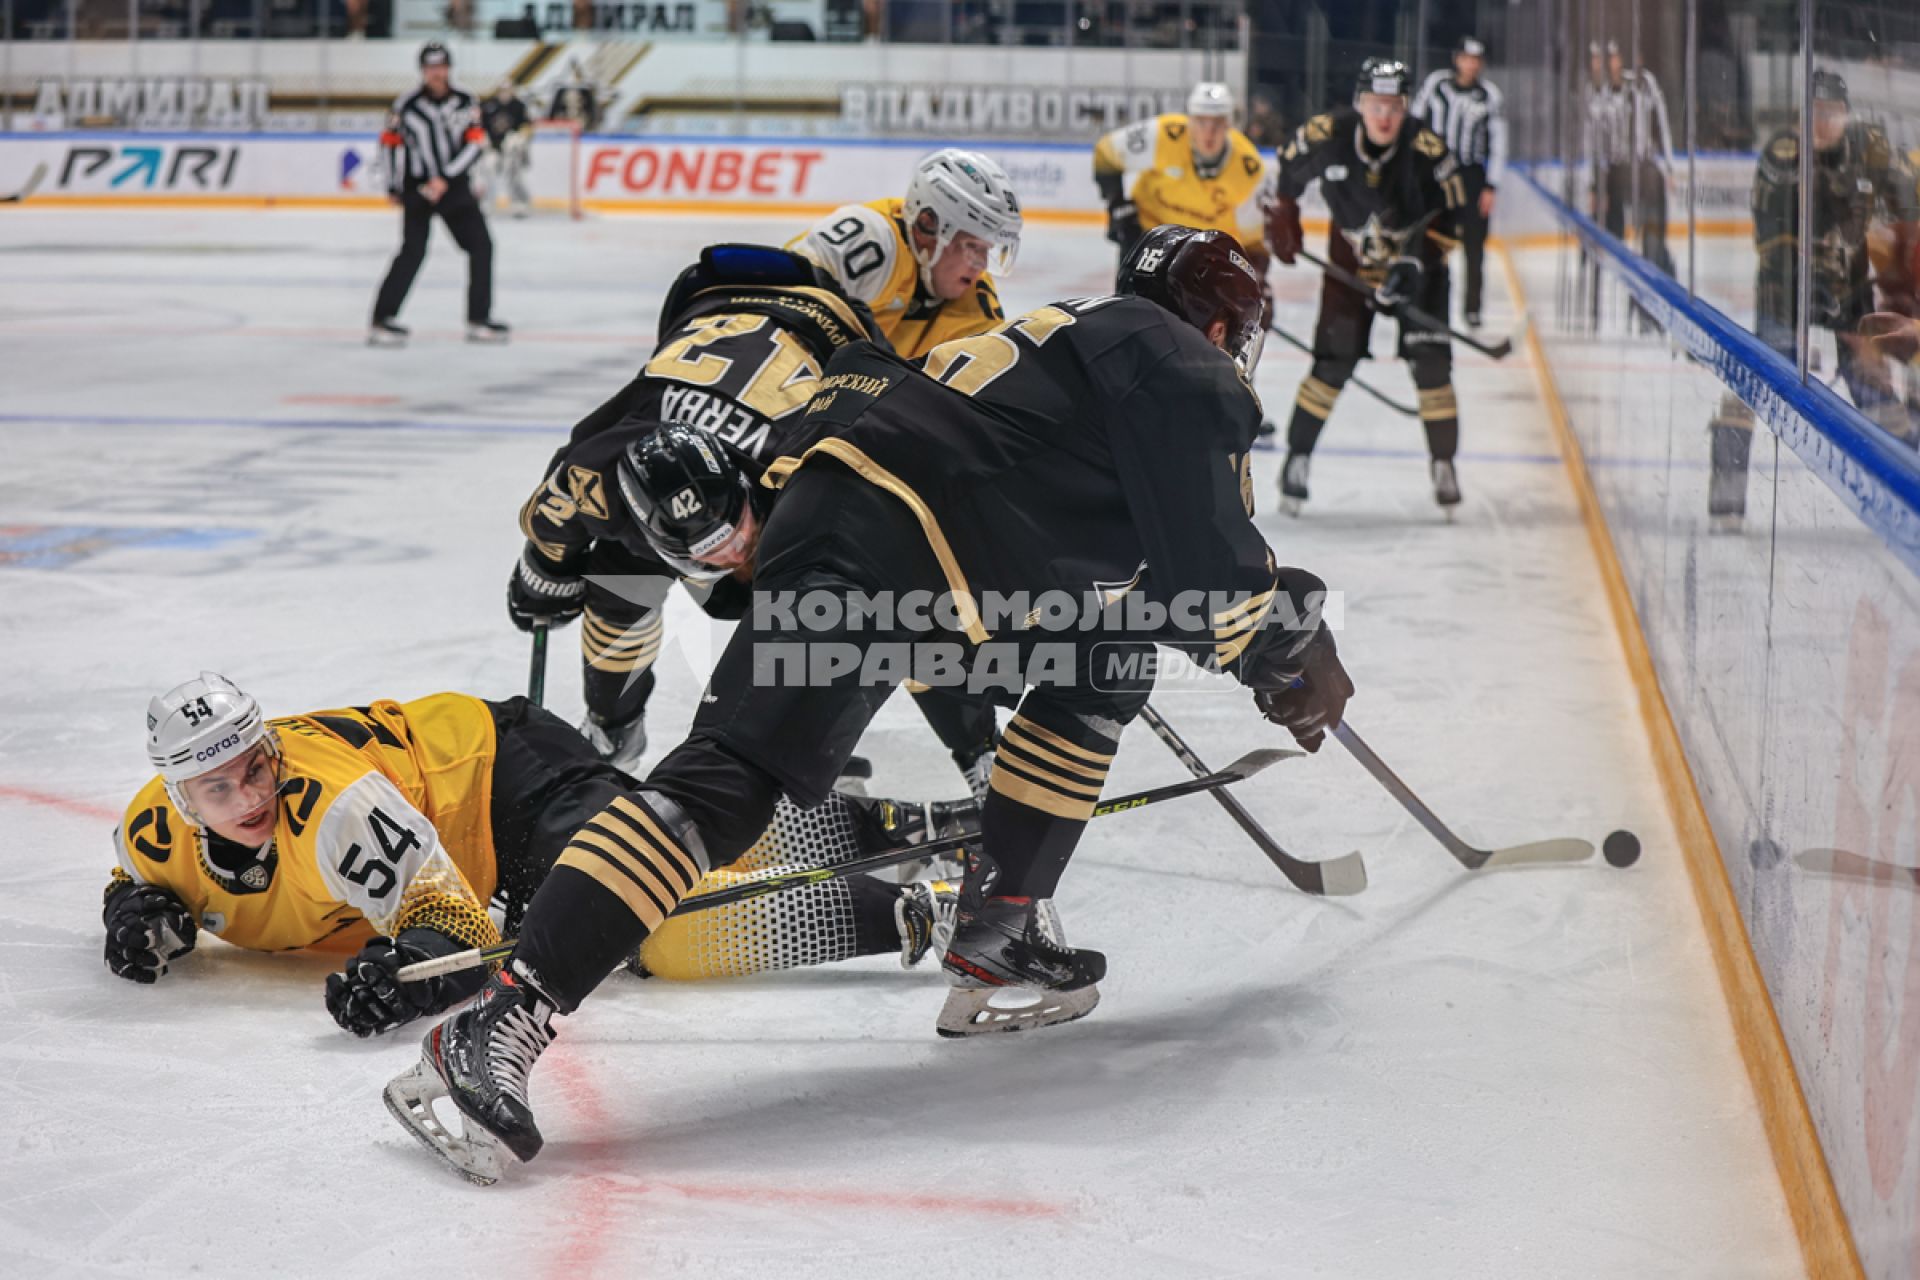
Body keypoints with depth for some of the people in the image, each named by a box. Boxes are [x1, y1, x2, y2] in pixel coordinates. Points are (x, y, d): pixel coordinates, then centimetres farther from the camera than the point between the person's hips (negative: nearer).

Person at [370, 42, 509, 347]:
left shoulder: (464, 103, 1)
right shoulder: (406, 105, -6)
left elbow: (475, 143, -5)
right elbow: (391, 141, 5)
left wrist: (445, 178, -15)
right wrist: (393, 187, 5)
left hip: (455, 185, 4)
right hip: (417, 188, -4)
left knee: (481, 246, 1)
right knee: (413, 251, -15)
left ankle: (478, 320, 11)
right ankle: (382, 320, -12)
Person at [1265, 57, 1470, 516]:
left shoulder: (1426, 148, -25)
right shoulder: (1326, 135, -21)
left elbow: (1448, 214, -16)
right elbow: (1289, 166, 1)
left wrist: (1413, 262, -22)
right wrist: (1282, 215, 6)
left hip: (1417, 259, 0)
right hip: (1351, 259, 1)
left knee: (1431, 362, -7)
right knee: (1334, 361, -6)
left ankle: (1443, 464, 7)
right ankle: (1297, 457, 7)